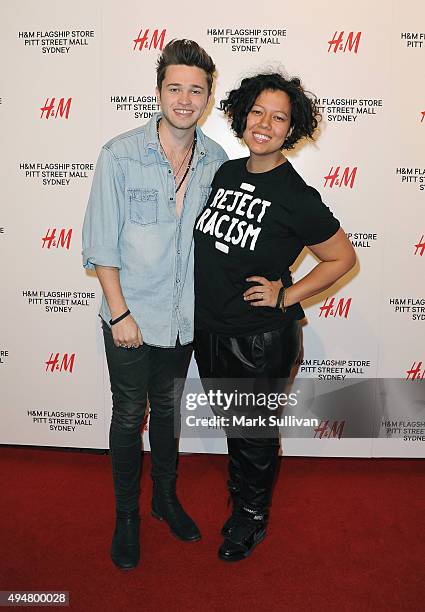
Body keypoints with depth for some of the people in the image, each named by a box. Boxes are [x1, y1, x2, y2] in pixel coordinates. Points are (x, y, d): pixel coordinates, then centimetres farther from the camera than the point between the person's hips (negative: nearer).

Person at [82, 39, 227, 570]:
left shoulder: (217, 161, -2)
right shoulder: (119, 155, -13)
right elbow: (100, 243, -11)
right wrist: (119, 312, -13)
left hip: (184, 319, 3)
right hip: (131, 318, -3)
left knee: (167, 410, 20)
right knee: (129, 417, 11)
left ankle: (166, 497, 43)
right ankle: (126, 516, 33)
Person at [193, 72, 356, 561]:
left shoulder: (296, 198, -17)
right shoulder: (225, 172, 1)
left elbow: (343, 256, -8)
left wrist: (286, 296, -14)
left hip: (261, 340, -6)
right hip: (208, 329, 6)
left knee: (254, 432, 15)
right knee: (229, 422, 24)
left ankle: (252, 519, 41)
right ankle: (240, 492, 51)